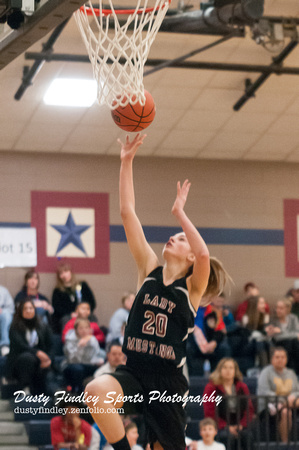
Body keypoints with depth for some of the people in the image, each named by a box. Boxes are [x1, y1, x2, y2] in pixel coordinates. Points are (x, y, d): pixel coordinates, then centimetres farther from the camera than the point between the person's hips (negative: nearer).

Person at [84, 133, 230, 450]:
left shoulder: (191, 288, 0)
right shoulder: (149, 269, 8)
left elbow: (203, 254, -24)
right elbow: (127, 213, 4)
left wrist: (179, 212, -16)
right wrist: (127, 162, -1)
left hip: (168, 382, -1)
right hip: (133, 373, 1)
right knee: (97, 390, -31)